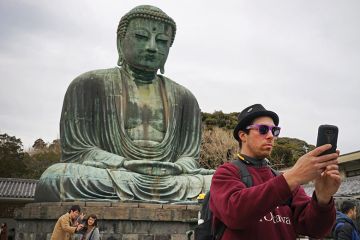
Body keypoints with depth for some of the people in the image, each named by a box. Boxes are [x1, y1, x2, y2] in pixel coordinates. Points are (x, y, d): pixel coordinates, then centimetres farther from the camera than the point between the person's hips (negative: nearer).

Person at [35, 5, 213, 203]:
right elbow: (75, 151, -1)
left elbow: (190, 156, 12)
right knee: (56, 177, -34)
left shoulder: (183, 98, 17)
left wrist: (175, 169, -13)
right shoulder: (89, 85, 7)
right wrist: (127, 165, -17)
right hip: (103, 185, -2)